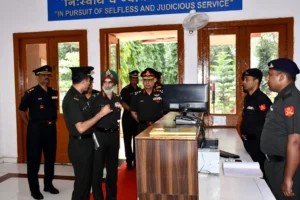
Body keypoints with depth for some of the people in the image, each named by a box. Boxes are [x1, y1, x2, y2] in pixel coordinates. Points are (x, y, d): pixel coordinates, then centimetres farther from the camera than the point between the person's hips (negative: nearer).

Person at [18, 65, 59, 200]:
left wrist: (52, 122, 10)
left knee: (50, 158, 14)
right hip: (36, 128, -5)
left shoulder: (53, 92, 6)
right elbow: (21, 110, -2)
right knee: (34, 159, 4)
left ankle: (48, 185, 30)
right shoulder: (31, 93, -8)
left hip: (51, 128, 5)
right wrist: (30, 125, -3)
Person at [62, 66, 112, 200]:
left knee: (87, 179, 20)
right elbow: (81, 128, -25)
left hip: (87, 142, 9)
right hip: (79, 145, -9)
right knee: (82, 181, 4)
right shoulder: (71, 99, -21)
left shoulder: (80, 96, 8)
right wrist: (101, 113, -21)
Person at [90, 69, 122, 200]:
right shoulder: (95, 98, -6)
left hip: (114, 135, 5)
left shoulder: (117, 99, 8)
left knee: (113, 167, 14)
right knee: (97, 167, 3)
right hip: (99, 135, -4)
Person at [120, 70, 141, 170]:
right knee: (128, 140, 1)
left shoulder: (140, 90, 12)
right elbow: (124, 104, -12)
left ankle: (136, 160, 23)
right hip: (128, 118, -5)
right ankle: (129, 161, 10)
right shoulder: (125, 90, -4)